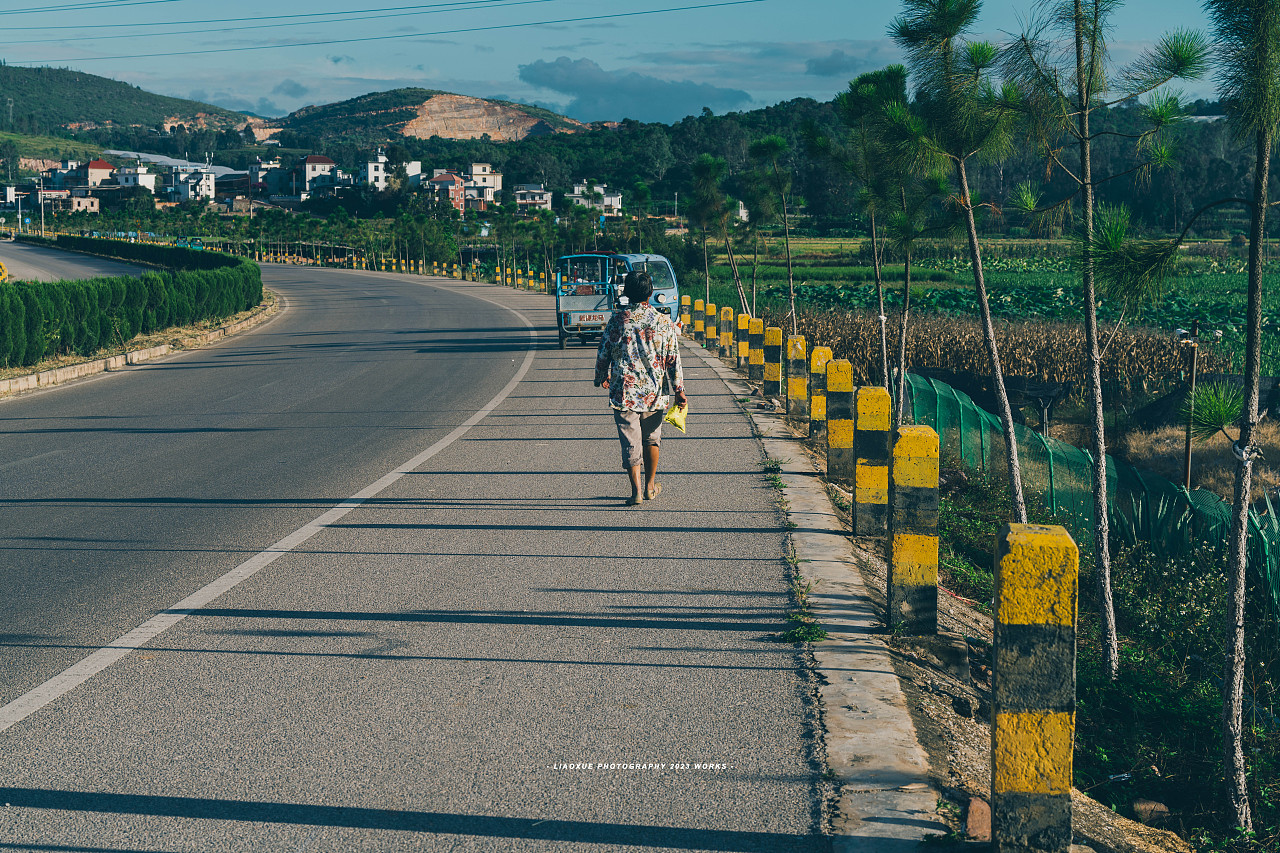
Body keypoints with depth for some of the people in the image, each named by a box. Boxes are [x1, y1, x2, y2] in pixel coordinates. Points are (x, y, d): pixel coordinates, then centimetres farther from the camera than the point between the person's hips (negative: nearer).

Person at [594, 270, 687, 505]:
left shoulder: (616, 321, -6)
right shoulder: (664, 322, -5)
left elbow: (603, 354, 3)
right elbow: (674, 360, -2)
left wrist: (601, 377, 22)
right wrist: (679, 390, 6)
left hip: (623, 393, -1)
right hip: (654, 392, 1)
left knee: (630, 442, 3)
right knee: (651, 438, 19)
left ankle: (636, 490, -6)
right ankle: (650, 486, 29)